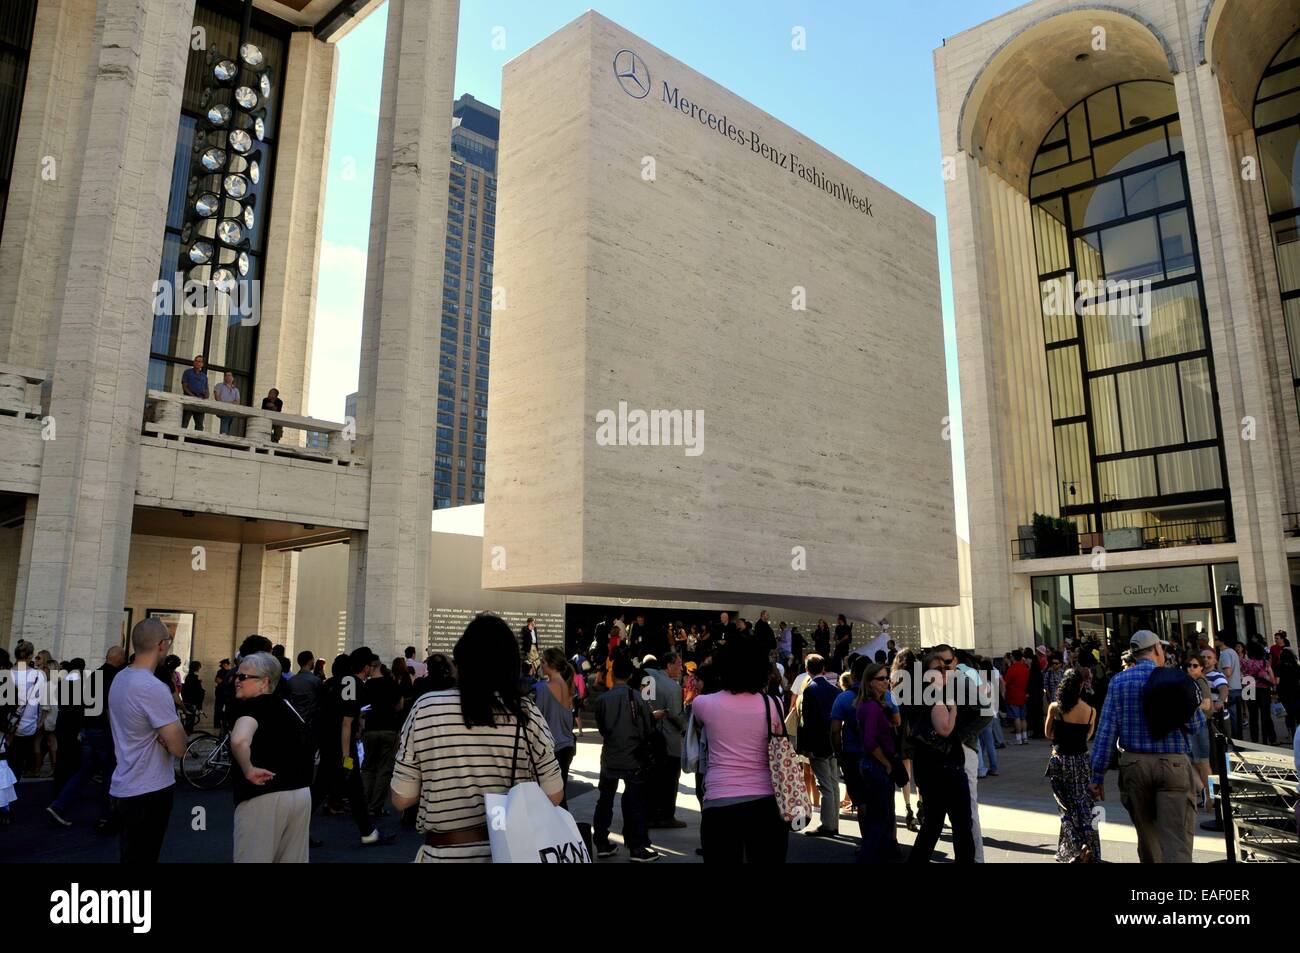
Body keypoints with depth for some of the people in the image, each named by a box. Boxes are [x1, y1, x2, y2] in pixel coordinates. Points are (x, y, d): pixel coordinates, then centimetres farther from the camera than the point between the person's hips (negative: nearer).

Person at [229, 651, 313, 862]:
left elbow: (239, 740, -31)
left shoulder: (253, 705, -10)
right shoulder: (289, 707, 15)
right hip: (302, 794, 8)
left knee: (253, 858, 2)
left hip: (264, 798, -8)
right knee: (293, 859, 16)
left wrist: (249, 770, -18)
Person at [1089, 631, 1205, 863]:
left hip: (1134, 765, 3)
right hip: (1173, 764, -2)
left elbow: (1107, 729, -3)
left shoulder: (1118, 682, 2)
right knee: (1176, 840, -4)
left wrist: (1098, 775, 0)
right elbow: (1196, 725, -2)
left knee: (1147, 835, 18)